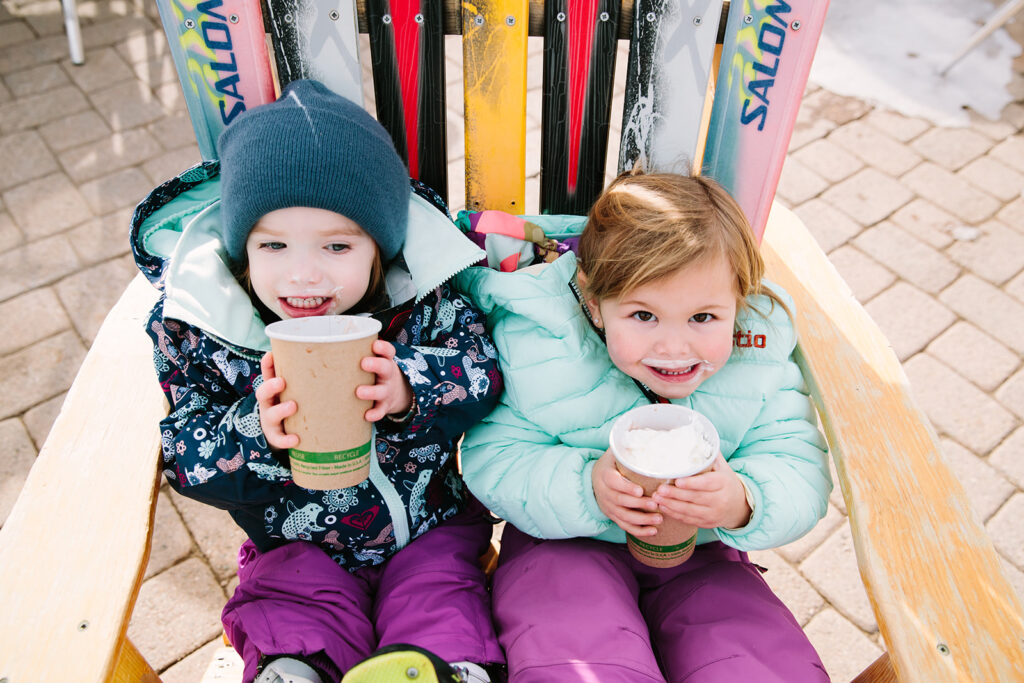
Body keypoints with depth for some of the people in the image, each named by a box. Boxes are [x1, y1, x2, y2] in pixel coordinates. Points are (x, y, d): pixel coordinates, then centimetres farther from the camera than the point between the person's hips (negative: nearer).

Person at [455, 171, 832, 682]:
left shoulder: (761, 358, -12)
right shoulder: (537, 349, -18)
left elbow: (803, 474, -11)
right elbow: (491, 462, -16)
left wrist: (744, 504, -35)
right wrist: (586, 489, -33)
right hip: (568, 546, -2)